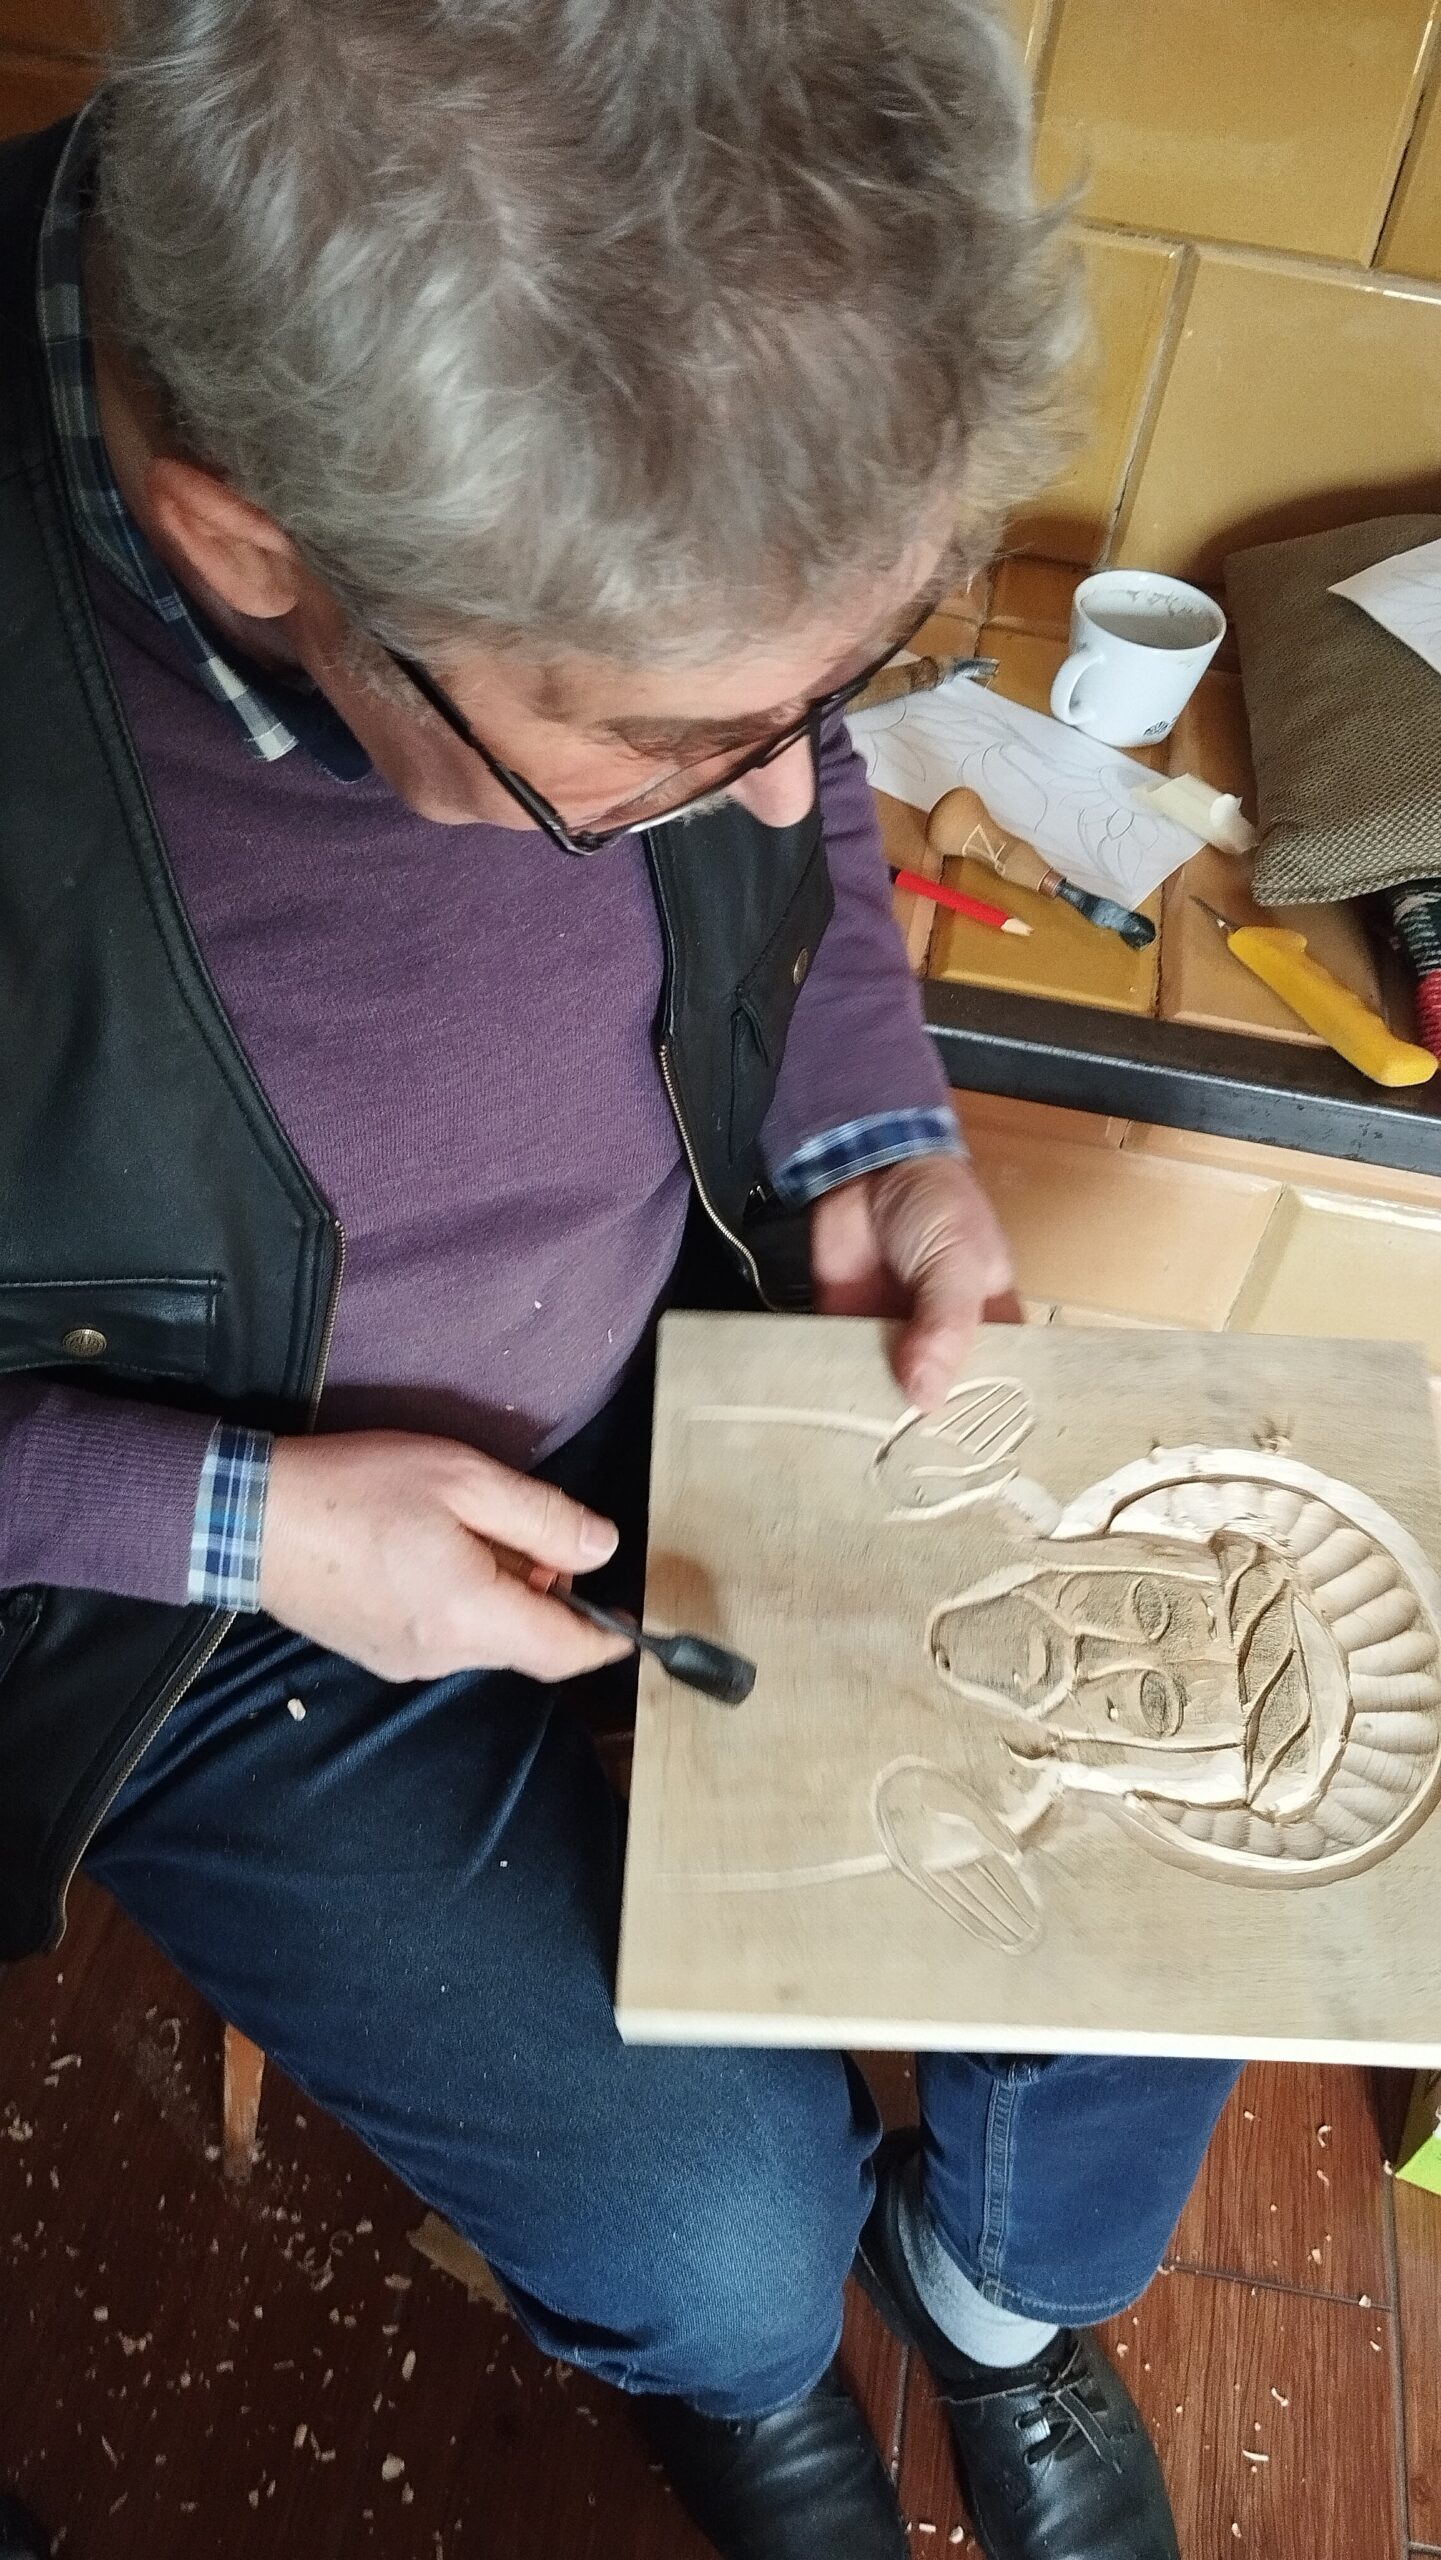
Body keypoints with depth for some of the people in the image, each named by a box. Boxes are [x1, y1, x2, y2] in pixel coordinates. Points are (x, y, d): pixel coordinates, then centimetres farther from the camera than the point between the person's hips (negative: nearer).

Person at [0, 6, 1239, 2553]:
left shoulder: (655, 442, -18)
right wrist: (238, 1523, -24)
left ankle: (998, 2283, 39)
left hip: (710, 1372, 5)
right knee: (725, 2235, -6)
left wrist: (879, 1147, -10)